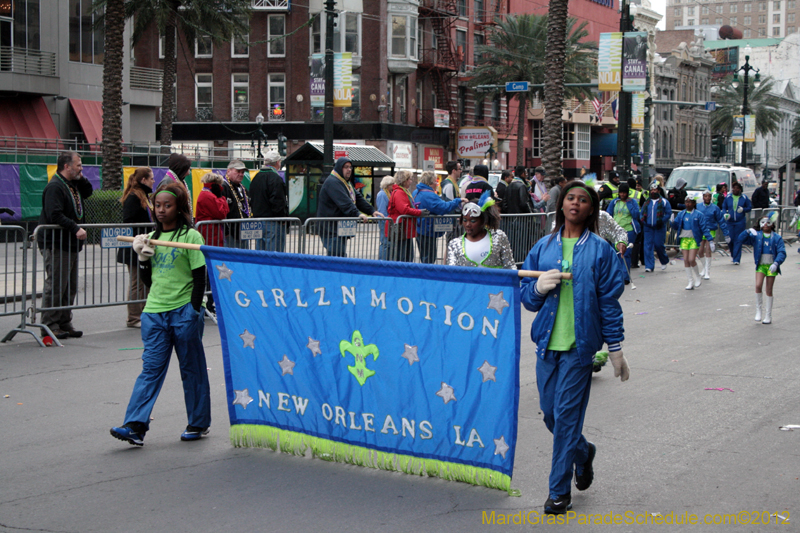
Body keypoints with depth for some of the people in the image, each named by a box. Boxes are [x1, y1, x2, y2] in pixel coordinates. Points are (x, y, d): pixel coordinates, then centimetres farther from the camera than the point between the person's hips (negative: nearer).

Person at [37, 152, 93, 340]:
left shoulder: (73, 185, 14)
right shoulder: (54, 187, -16)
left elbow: (88, 192, 27)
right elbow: (55, 215, -25)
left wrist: (81, 178, 9)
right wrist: (75, 228, -27)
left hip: (71, 245, 10)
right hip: (55, 245, -10)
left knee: (70, 287, 13)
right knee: (55, 286, -7)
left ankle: (64, 322, 22)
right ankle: (49, 325, -1)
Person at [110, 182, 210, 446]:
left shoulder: (191, 236, -4)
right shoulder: (152, 238, 13)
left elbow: (200, 277, -7)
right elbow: (148, 279, 18)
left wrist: (194, 311, -12)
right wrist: (142, 257, 1)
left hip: (184, 311, -5)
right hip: (154, 312, 5)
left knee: (191, 369, 5)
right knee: (151, 367, -2)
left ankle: (198, 423, 16)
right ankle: (135, 426, -10)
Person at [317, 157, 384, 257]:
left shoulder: (347, 183, 22)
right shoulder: (332, 182, -14)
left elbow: (358, 198, 19)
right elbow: (344, 202, -27)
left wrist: (372, 211, 6)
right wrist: (357, 214, -37)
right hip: (331, 229, -11)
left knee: (342, 256, 12)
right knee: (337, 257, -15)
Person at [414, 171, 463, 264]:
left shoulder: (416, 192, 11)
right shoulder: (429, 195, -20)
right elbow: (444, 207, -27)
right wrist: (458, 201, -19)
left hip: (419, 231, 10)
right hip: (428, 231, -10)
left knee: (423, 258, 18)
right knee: (429, 259, -4)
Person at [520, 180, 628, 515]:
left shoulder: (600, 250, 0)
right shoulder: (543, 247, 9)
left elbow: (609, 301, 0)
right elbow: (526, 296, 12)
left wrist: (615, 348, -2)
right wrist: (539, 288, -11)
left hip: (579, 344, -4)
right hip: (547, 342, 4)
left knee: (567, 415, -5)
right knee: (550, 413, 10)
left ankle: (559, 490, 5)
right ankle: (582, 452, 40)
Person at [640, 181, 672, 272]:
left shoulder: (664, 202, 3)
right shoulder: (647, 202, 15)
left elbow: (669, 213, -1)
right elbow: (642, 213, 20)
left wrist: (662, 221, -14)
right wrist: (643, 220, 0)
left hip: (659, 227, -3)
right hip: (648, 227, 3)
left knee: (658, 245, -5)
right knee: (648, 246, -5)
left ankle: (664, 261, 22)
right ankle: (649, 266, -4)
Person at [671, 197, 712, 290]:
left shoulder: (698, 215, -2)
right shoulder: (681, 214, 10)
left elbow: (704, 228, -3)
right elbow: (676, 227, 9)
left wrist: (710, 239, -9)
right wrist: (674, 223, -13)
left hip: (694, 239, -4)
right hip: (684, 239, 4)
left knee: (691, 260, -13)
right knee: (686, 260, 1)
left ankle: (697, 278, 11)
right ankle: (691, 282, 9)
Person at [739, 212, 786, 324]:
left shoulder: (777, 238, -2)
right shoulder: (756, 236, 3)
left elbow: (782, 252, -9)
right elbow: (741, 239, -3)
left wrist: (776, 263, -25)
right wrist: (748, 232, -21)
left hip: (771, 266, -1)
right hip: (760, 265, 1)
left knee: (769, 290, 4)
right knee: (758, 285, -20)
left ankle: (768, 316, 12)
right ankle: (758, 310, -3)